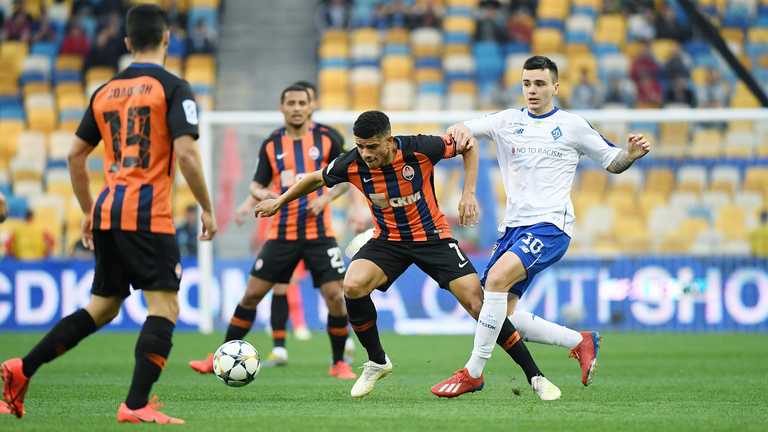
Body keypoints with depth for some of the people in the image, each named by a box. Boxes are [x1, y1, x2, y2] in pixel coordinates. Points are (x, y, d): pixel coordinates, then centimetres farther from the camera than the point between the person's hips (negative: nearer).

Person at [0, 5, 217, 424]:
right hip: (148, 214, -7)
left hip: (107, 212, 7)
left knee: (102, 307, 16)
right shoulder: (173, 88, -5)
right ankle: (136, 405, -14)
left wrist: (88, 212, 27)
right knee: (164, 307, -4)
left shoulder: (105, 92, 14)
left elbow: (75, 155, 17)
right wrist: (206, 209, -4)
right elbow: (186, 154, -14)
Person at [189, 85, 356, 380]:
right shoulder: (271, 145, 5)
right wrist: (261, 193, -13)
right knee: (251, 294, 1)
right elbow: (257, 184, 10)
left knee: (334, 296, -10)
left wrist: (327, 197, -9)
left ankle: (339, 364, 9)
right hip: (282, 234, 1)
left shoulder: (326, 139, 1)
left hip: (319, 234, -1)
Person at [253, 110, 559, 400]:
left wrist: (469, 193, -14)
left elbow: (468, 147, -6)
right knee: (352, 286, -26)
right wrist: (280, 201, 15)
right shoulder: (352, 164, -17)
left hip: (432, 236, -2)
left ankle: (534, 376, -4)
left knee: (477, 301, -15)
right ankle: (377, 362, -1)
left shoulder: (419, 149, -24)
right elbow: (317, 178, 5)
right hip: (388, 240, 2)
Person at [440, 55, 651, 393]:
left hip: (550, 226, -6)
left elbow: (612, 163, 14)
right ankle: (580, 342, 18)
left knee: (497, 277, -29)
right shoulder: (508, 121, 13)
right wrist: (460, 130, -20)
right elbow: (458, 133, 5)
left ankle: (474, 372, -26)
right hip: (513, 226, 6)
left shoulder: (571, 126, 5)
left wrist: (632, 154, -8)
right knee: (501, 316, 0)